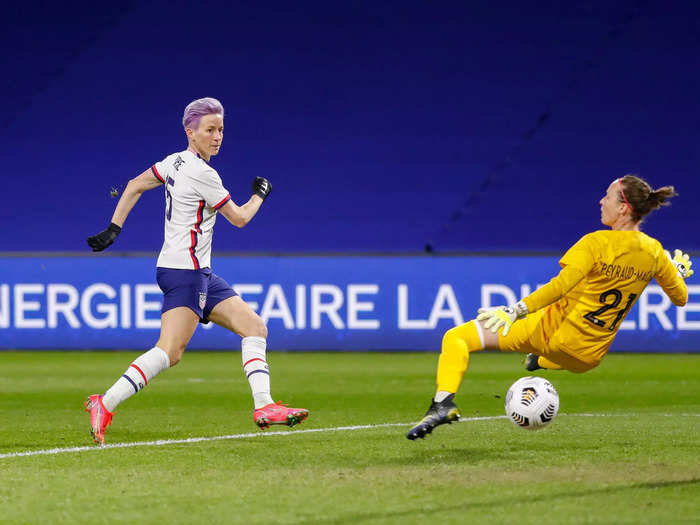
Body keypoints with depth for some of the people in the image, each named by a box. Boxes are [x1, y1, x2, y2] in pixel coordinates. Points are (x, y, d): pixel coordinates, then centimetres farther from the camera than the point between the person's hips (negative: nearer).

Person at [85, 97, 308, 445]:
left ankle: (264, 406, -1)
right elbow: (240, 218, -5)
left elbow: (135, 186, 18)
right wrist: (259, 195, 14)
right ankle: (105, 405, -24)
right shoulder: (202, 174, -15)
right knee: (170, 351, -22)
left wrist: (114, 229, 18)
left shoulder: (175, 162, 11)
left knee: (255, 327, 6)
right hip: (183, 271, -10)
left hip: (200, 275, 10)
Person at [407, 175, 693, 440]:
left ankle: (443, 402, -24)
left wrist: (514, 311, -28)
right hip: (588, 357, 6)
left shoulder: (596, 243, -17)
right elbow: (680, 297, 13)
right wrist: (679, 271, 33)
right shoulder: (654, 252, 0)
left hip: (552, 331, -6)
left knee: (456, 338, -7)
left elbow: (561, 285, -28)